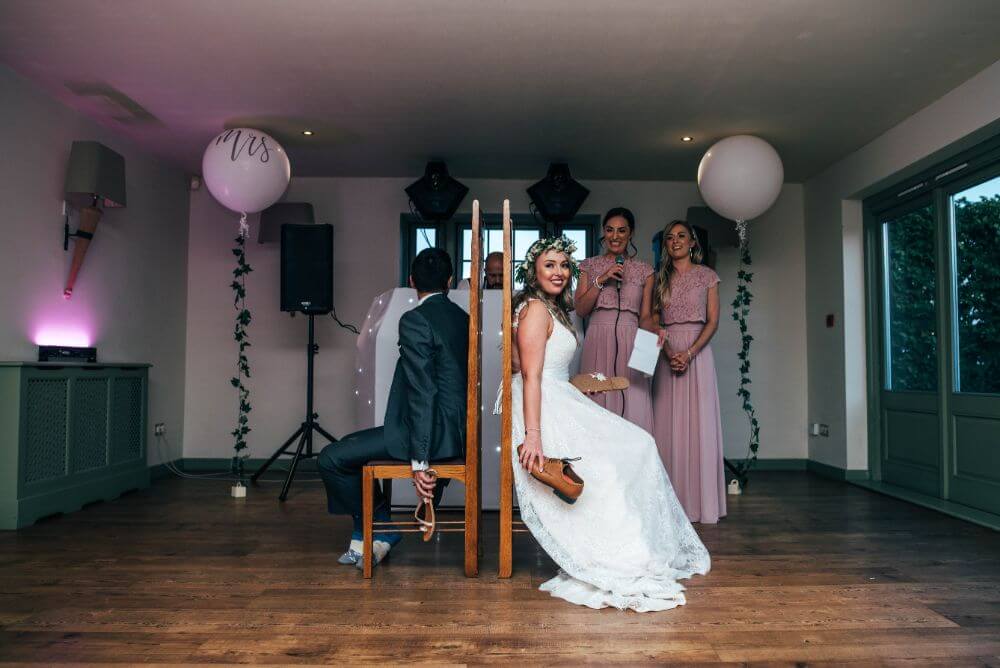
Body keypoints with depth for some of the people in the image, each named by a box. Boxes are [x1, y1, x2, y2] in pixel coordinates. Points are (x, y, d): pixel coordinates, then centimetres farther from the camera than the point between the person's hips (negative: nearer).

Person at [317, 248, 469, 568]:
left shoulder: (414, 320, -15)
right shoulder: (463, 317, 11)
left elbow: (422, 392, -21)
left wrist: (419, 460, -20)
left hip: (430, 431, -9)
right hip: (455, 430, 9)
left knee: (331, 458, -2)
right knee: (350, 446, 23)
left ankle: (381, 529, 14)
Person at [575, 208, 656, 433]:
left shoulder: (644, 270, 11)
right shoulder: (589, 266, 11)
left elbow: (645, 316, 9)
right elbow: (580, 309, 2)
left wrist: (656, 330, -12)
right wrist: (601, 280, -8)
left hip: (630, 342, 0)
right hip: (598, 340, 0)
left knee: (632, 406, -5)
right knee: (597, 405, -2)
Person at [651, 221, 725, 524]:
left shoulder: (707, 275, 7)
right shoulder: (660, 279, 13)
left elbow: (713, 320, 0)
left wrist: (690, 352, -14)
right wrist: (667, 352, -10)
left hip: (697, 351, -2)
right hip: (666, 354, 2)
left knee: (698, 424, -4)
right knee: (668, 424, 0)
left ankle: (700, 501, 3)